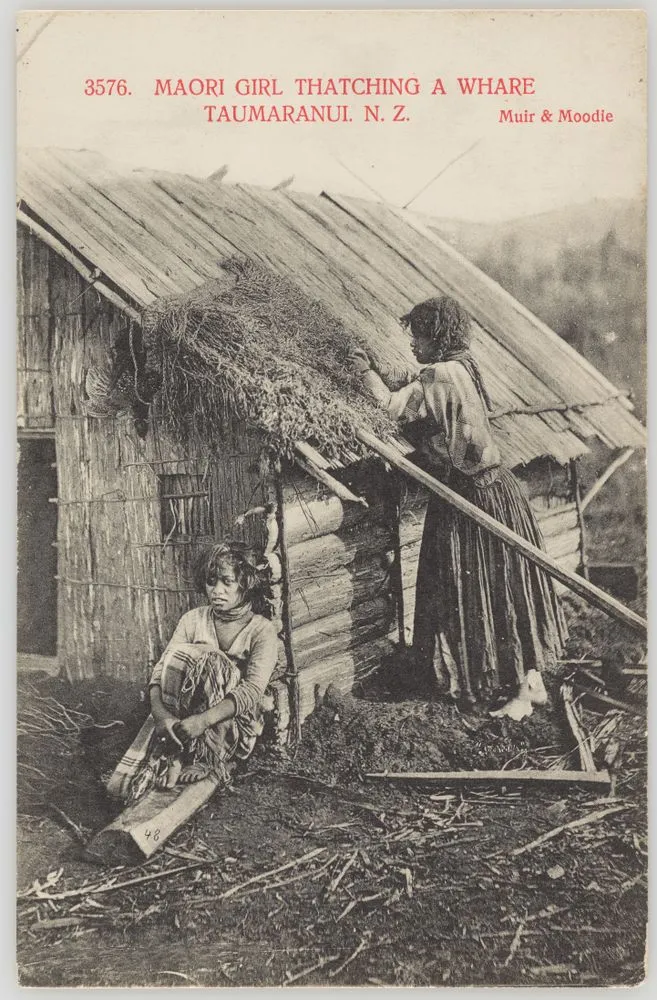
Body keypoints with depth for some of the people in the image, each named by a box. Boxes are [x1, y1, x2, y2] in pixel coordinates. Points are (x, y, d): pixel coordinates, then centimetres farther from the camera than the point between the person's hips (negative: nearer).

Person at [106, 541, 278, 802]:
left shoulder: (262, 631, -7)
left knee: (208, 660, -32)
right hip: (179, 718, 3)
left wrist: (203, 720, -39)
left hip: (235, 725, -2)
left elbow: (252, 690, -22)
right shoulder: (193, 620, 4)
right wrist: (160, 714, -30)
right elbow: (162, 670, -8)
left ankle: (207, 756, -23)